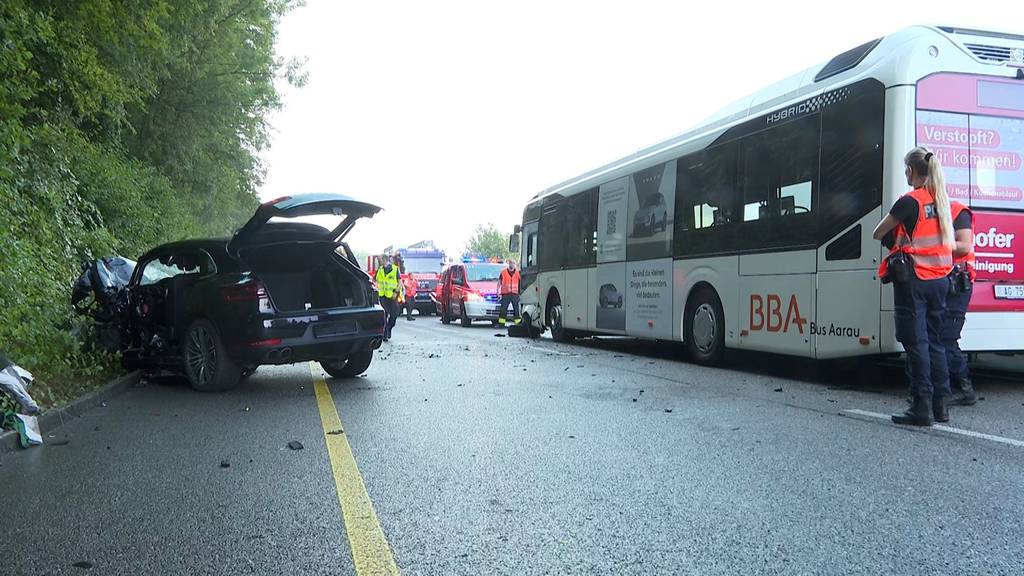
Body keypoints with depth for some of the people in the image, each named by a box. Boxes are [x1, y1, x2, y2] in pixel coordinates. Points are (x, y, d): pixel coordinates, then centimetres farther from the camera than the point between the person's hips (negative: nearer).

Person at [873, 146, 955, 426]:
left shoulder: (910, 201, -12)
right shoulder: (942, 201, 9)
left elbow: (878, 234, -5)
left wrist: (894, 231, 15)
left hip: (913, 279, -7)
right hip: (939, 279, 7)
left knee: (916, 341, -4)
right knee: (934, 340, 13)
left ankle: (923, 405, -4)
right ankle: (940, 403, 15)